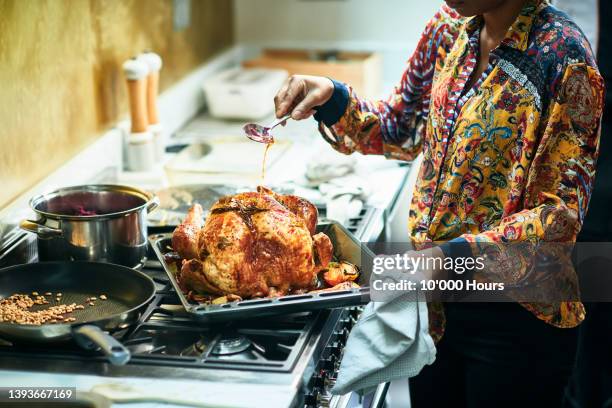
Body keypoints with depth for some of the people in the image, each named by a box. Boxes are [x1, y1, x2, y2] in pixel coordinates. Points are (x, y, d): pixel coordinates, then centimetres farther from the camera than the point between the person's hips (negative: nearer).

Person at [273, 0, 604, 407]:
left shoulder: (562, 56, -20)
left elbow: (562, 212, -20)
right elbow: (402, 131, 13)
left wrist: (453, 256, -31)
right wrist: (332, 97, -5)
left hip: (514, 317, -6)